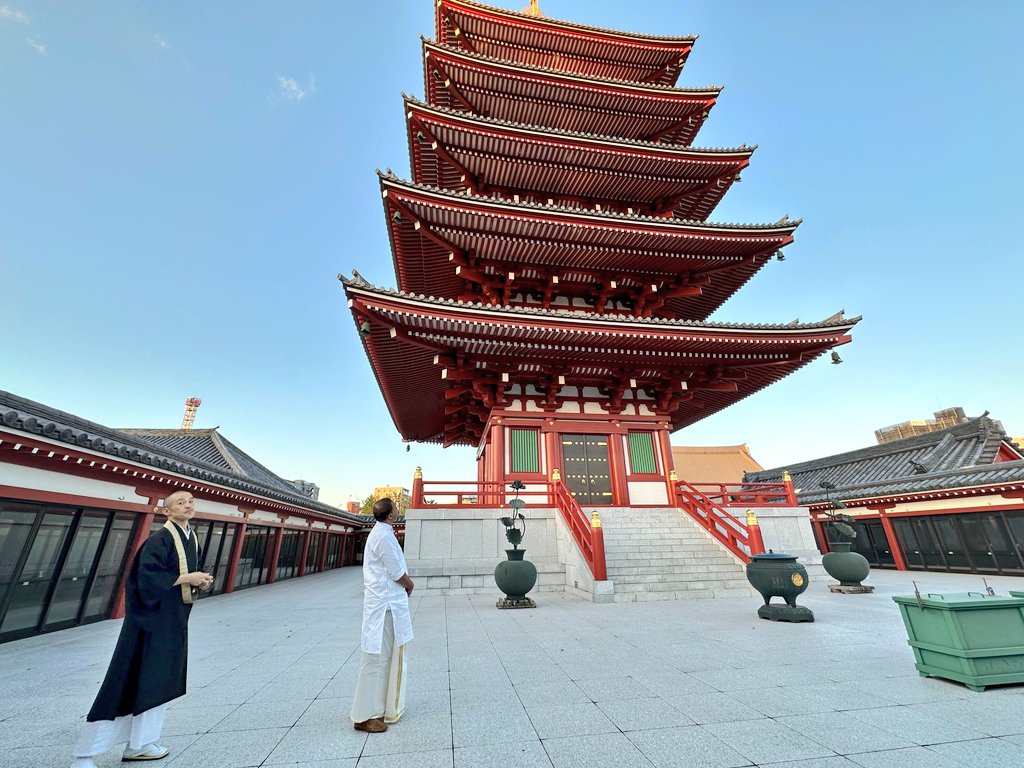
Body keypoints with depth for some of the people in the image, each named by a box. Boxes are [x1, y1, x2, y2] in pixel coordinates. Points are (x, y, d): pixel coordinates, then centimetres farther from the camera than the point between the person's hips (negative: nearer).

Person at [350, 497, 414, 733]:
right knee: (377, 659, 1)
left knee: (387, 657, 21)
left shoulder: (382, 532, 10)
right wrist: (409, 585, -1)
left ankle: (380, 706, 34)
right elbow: (397, 574, -18)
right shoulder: (383, 536, -22)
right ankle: (364, 716, 13)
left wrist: (404, 580, 2)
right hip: (385, 606, -10)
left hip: (387, 603, 10)